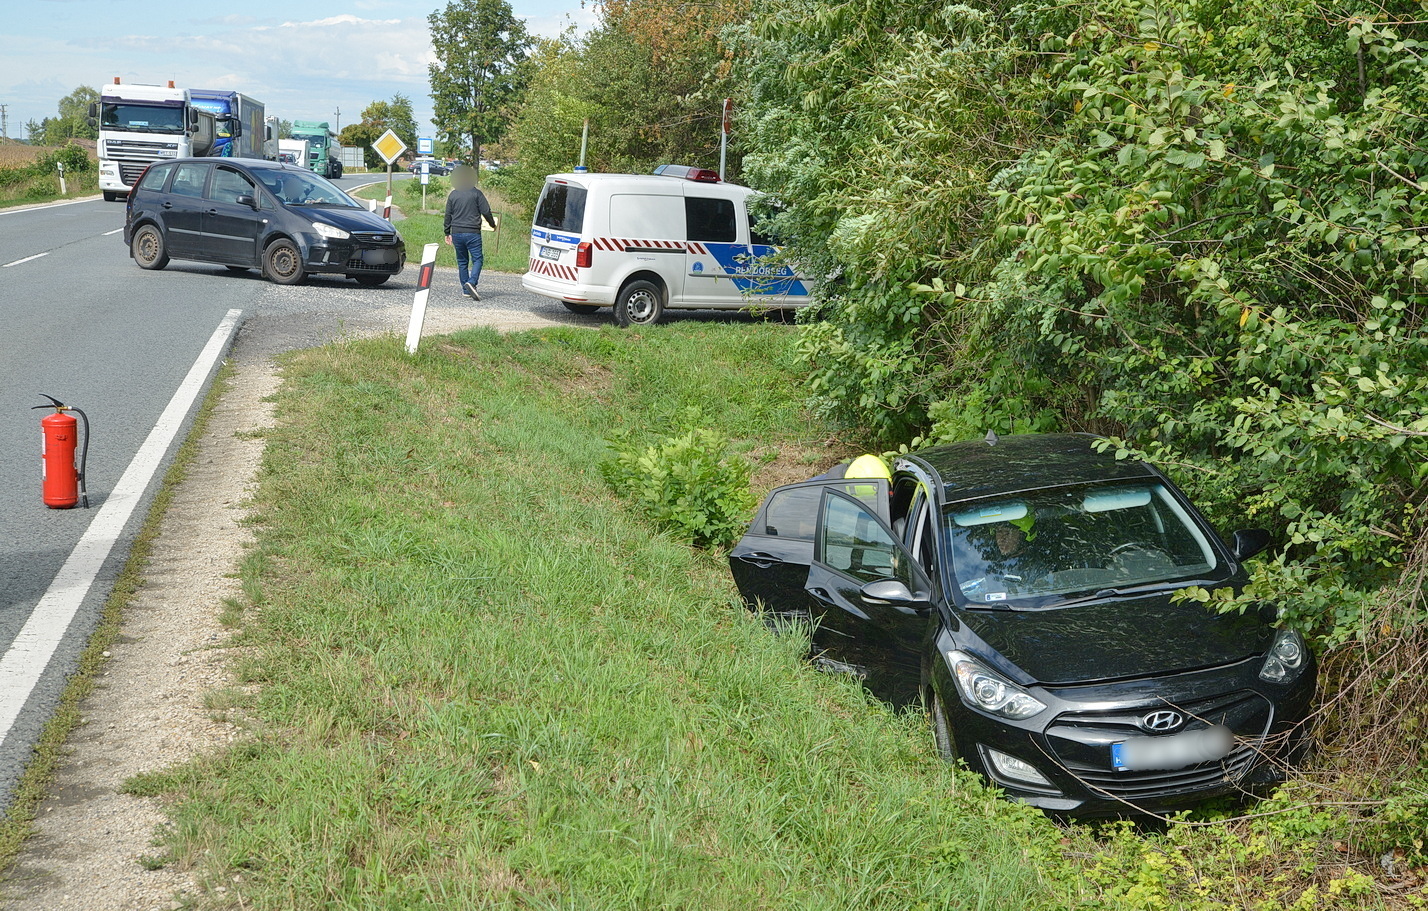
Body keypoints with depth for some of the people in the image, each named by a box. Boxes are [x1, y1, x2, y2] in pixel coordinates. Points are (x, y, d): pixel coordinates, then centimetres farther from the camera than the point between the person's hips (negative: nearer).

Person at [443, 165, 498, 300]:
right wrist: (493, 225, 12)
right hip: (472, 233, -4)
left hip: (457, 233, 4)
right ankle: (471, 282, -24)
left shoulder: (452, 195, 7)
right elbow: (486, 212, -4)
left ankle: (466, 290, 10)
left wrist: (447, 233, 20)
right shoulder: (476, 194, -4)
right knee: (477, 259, -1)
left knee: (462, 261, 11)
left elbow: (448, 215, 11)